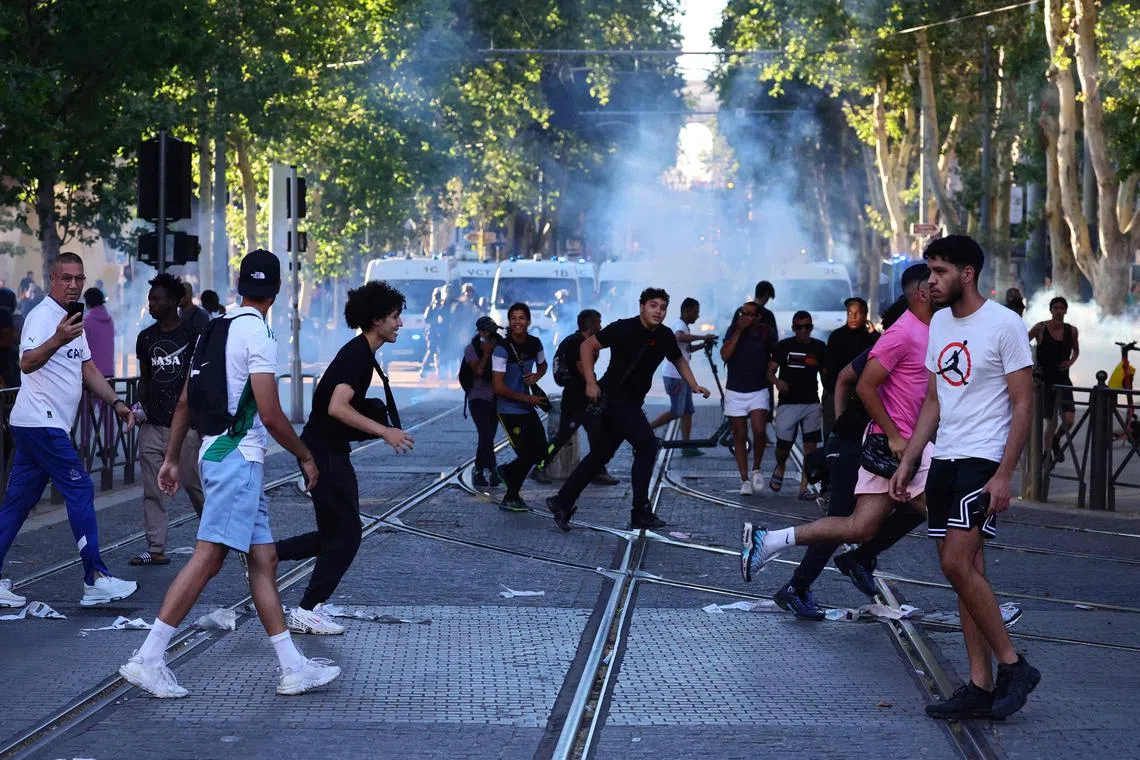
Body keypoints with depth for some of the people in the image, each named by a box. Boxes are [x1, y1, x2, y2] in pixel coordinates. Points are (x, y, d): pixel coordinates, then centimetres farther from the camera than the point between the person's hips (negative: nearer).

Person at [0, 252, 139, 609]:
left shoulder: (74, 319, 17)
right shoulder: (42, 316, -13)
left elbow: (88, 368, 23)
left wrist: (116, 402, 12)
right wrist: (57, 340, -46)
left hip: (49, 425, 9)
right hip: (40, 422, -9)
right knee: (80, 490, -9)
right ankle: (95, 580, -7)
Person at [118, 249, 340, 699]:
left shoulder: (215, 329, 14)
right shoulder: (257, 333, -11)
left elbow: (185, 401, 17)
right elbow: (270, 415, -14)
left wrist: (172, 458, 22)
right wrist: (306, 458, -2)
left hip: (216, 453, 9)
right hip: (238, 456, -9)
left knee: (263, 559, 8)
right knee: (208, 558, -11)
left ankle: (293, 668, 9)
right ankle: (148, 659, -12)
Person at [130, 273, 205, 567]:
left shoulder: (193, 335, -4)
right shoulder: (146, 338, 11)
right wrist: (141, 406, 4)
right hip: (152, 425, 5)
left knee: (195, 485, -1)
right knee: (153, 491, 2)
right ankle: (155, 550, 4)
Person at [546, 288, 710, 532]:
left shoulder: (665, 336, 5)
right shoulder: (623, 329, -15)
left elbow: (679, 360, 23)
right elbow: (587, 346, -11)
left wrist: (694, 385, 11)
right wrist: (591, 382, -18)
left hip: (632, 402, 8)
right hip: (613, 397, -8)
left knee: (601, 455, 11)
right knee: (647, 444, -14)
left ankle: (562, 502, 20)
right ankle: (640, 513, -8)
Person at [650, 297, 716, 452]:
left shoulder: (684, 326, 19)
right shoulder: (679, 324, -14)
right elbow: (680, 337, -38)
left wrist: (704, 344, 14)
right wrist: (703, 337, -36)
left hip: (682, 376, 10)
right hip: (675, 376, -10)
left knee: (687, 411, 7)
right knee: (676, 412, -8)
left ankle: (687, 447, 7)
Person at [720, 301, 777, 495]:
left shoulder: (765, 332, -2)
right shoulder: (733, 330, -1)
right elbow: (725, 355, -14)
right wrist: (738, 331, -16)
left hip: (758, 391, -1)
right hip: (735, 392, 1)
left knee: (759, 430, -18)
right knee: (740, 436, 3)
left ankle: (756, 469, 6)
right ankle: (745, 480, 9)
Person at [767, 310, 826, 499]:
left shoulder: (819, 347, 7)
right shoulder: (784, 346, 2)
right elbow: (769, 372, 1)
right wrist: (776, 381, -21)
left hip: (811, 404, 2)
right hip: (787, 403, -2)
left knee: (810, 446, -4)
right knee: (783, 446, -3)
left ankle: (803, 487, 0)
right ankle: (780, 467, 31)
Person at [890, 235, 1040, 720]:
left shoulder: (1004, 324, -10)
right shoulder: (939, 323, 13)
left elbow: (1023, 404, -11)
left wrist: (1004, 475, -18)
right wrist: (907, 461, 13)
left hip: (984, 460, -8)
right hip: (944, 460, 8)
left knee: (957, 564, -17)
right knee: (965, 570, 7)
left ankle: (1013, 666, -3)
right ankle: (981, 688, 10)